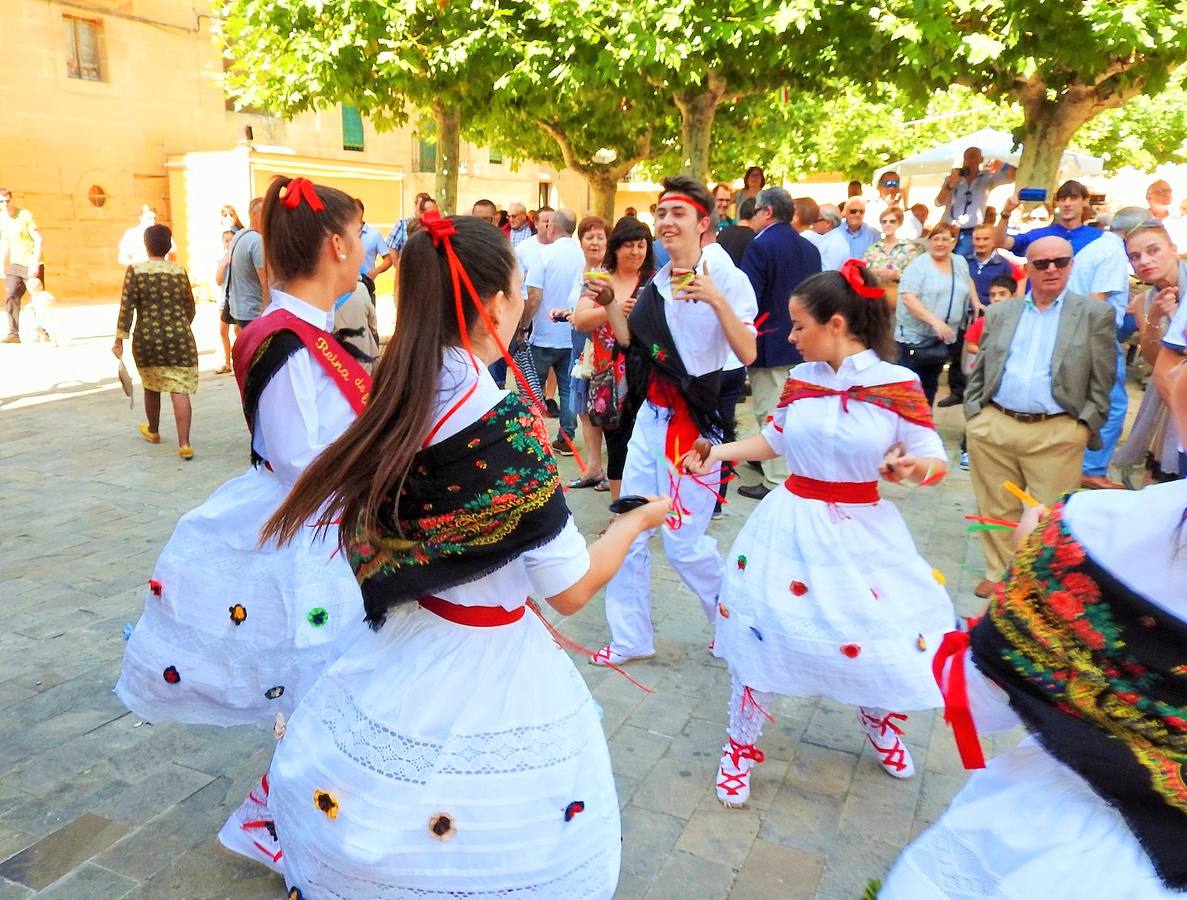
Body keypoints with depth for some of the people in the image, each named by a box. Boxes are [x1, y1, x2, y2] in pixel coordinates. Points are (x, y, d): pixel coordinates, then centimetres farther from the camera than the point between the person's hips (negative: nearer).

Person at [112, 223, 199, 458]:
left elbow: (126, 307, -8)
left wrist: (120, 339, -3)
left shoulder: (136, 270, -4)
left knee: (151, 386, 20)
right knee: (180, 389, -5)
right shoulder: (180, 271, 4)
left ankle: (153, 431, 39)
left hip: (147, 338, 0)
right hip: (179, 338, 0)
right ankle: (184, 443, -13)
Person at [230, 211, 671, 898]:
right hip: (485, 671, -6)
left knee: (373, 842, 26)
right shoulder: (509, 428, -26)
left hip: (400, 652, 6)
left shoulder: (392, 404, -6)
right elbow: (571, 590, -15)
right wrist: (638, 520, 1)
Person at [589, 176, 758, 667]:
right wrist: (608, 303, 4)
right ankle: (630, 639, 23)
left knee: (683, 542, -3)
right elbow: (631, 340, 18)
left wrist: (716, 301, -31)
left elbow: (748, 354, -21)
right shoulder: (656, 284, 9)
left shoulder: (727, 281, -10)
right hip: (650, 418, 7)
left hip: (694, 421, -7)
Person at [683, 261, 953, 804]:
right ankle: (741, 746, 22)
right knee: (762, 629, 1)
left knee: (881, 636, 8)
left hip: (862, 532, -2)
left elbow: (936, 462, -10)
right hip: (792, 522, 2)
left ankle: (879, 724, 44)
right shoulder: (799, 379, 0)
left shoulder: (897, 385, -11)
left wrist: (916, 467, -32)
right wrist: (721, 451, 5)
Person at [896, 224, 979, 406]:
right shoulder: (919, 265, -9)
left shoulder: (960, 263, 11)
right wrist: (934, 321, -26)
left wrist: (977, 304, 22)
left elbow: (967, 282, 33)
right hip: (915, 336, -6)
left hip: (942, 338, 6)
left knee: (930, 384, 13)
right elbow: (907, 297, -20)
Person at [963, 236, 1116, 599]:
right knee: (998, 509, 12)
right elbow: (979, 371, 14)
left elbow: (1102, 380, 1)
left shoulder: (1096, 314, 4)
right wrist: (974, 414, 4)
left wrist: (1086, 426, -7)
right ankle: (999, 575, 27)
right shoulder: (999, 313, 13)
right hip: (992, 427, 3)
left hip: (1057, 433, -2)